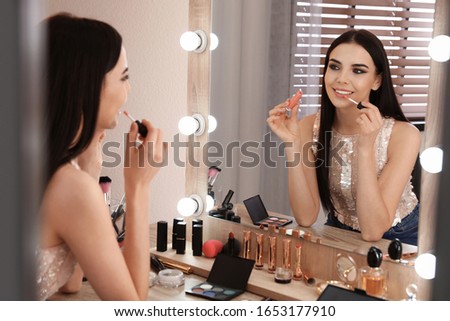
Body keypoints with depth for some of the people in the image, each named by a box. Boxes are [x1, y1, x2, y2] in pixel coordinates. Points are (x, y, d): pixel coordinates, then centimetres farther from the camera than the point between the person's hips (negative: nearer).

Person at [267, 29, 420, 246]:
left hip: (398, 238, -1)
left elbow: (372, 232, -23)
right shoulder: (309, 127, -10)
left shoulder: (403, 135, -19)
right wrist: (292, 146, -24)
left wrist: (366, 147, -31)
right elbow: (306, 218, -14)